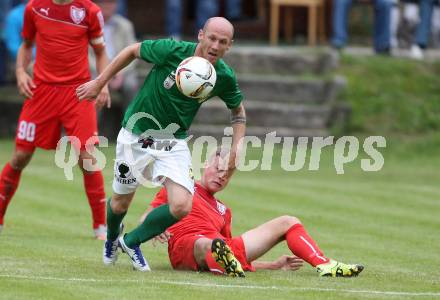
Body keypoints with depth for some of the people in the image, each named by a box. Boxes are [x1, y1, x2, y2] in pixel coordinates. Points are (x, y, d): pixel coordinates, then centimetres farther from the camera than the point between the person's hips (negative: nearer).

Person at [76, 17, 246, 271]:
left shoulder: (225, 77, -12)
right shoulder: (172, 50, -22)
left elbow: (238, 110, 9)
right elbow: (133, 51, -5)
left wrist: (237, 146, -5)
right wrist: (99, 83, -2)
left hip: (174, 143, 2)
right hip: (136, 136, -2)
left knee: (182, 207, -17)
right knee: (121, 203, 11)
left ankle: (132, 241, 11)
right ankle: (112, 239, 49)